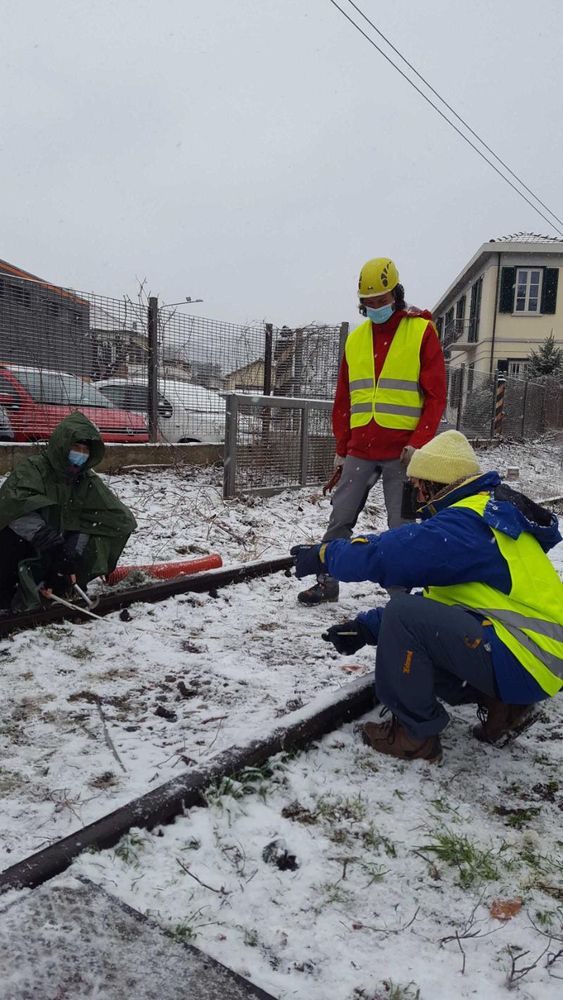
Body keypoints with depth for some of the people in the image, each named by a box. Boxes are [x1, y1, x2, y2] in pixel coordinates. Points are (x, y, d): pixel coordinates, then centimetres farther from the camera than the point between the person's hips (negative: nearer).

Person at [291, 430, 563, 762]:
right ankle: (501, 704, 11)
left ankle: (415, 734, -3)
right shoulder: (485, 515, 16)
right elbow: (436, 600, 15)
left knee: (403, 615, -21)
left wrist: (325, 555, -11)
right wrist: (367, 627, 10)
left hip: (525, 660, -10)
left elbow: (392, 553, -28)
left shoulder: (467, 522, -18)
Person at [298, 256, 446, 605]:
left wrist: (419, 442, -13)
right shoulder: (355, 339, 13)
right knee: (340, 518, 5)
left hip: (402, 451, -4)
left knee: (401, 526, 2)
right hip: (360, 449, 4)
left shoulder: (422, 331, -1)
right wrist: (341, 450, 12)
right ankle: (327, 583, 19)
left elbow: (436, 394, -4)